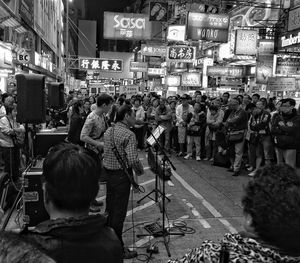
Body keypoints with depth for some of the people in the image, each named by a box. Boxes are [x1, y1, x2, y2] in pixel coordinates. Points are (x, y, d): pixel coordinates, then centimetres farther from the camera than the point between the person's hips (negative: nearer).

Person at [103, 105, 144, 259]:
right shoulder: (128, 135, -19)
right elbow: (133, 160, -26)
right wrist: (140, 171, -7)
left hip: (108, 173, 8)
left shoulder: (108, 131, 8)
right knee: (119, 212, 1)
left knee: (110, 209, 19)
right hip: (122, 175, -8)